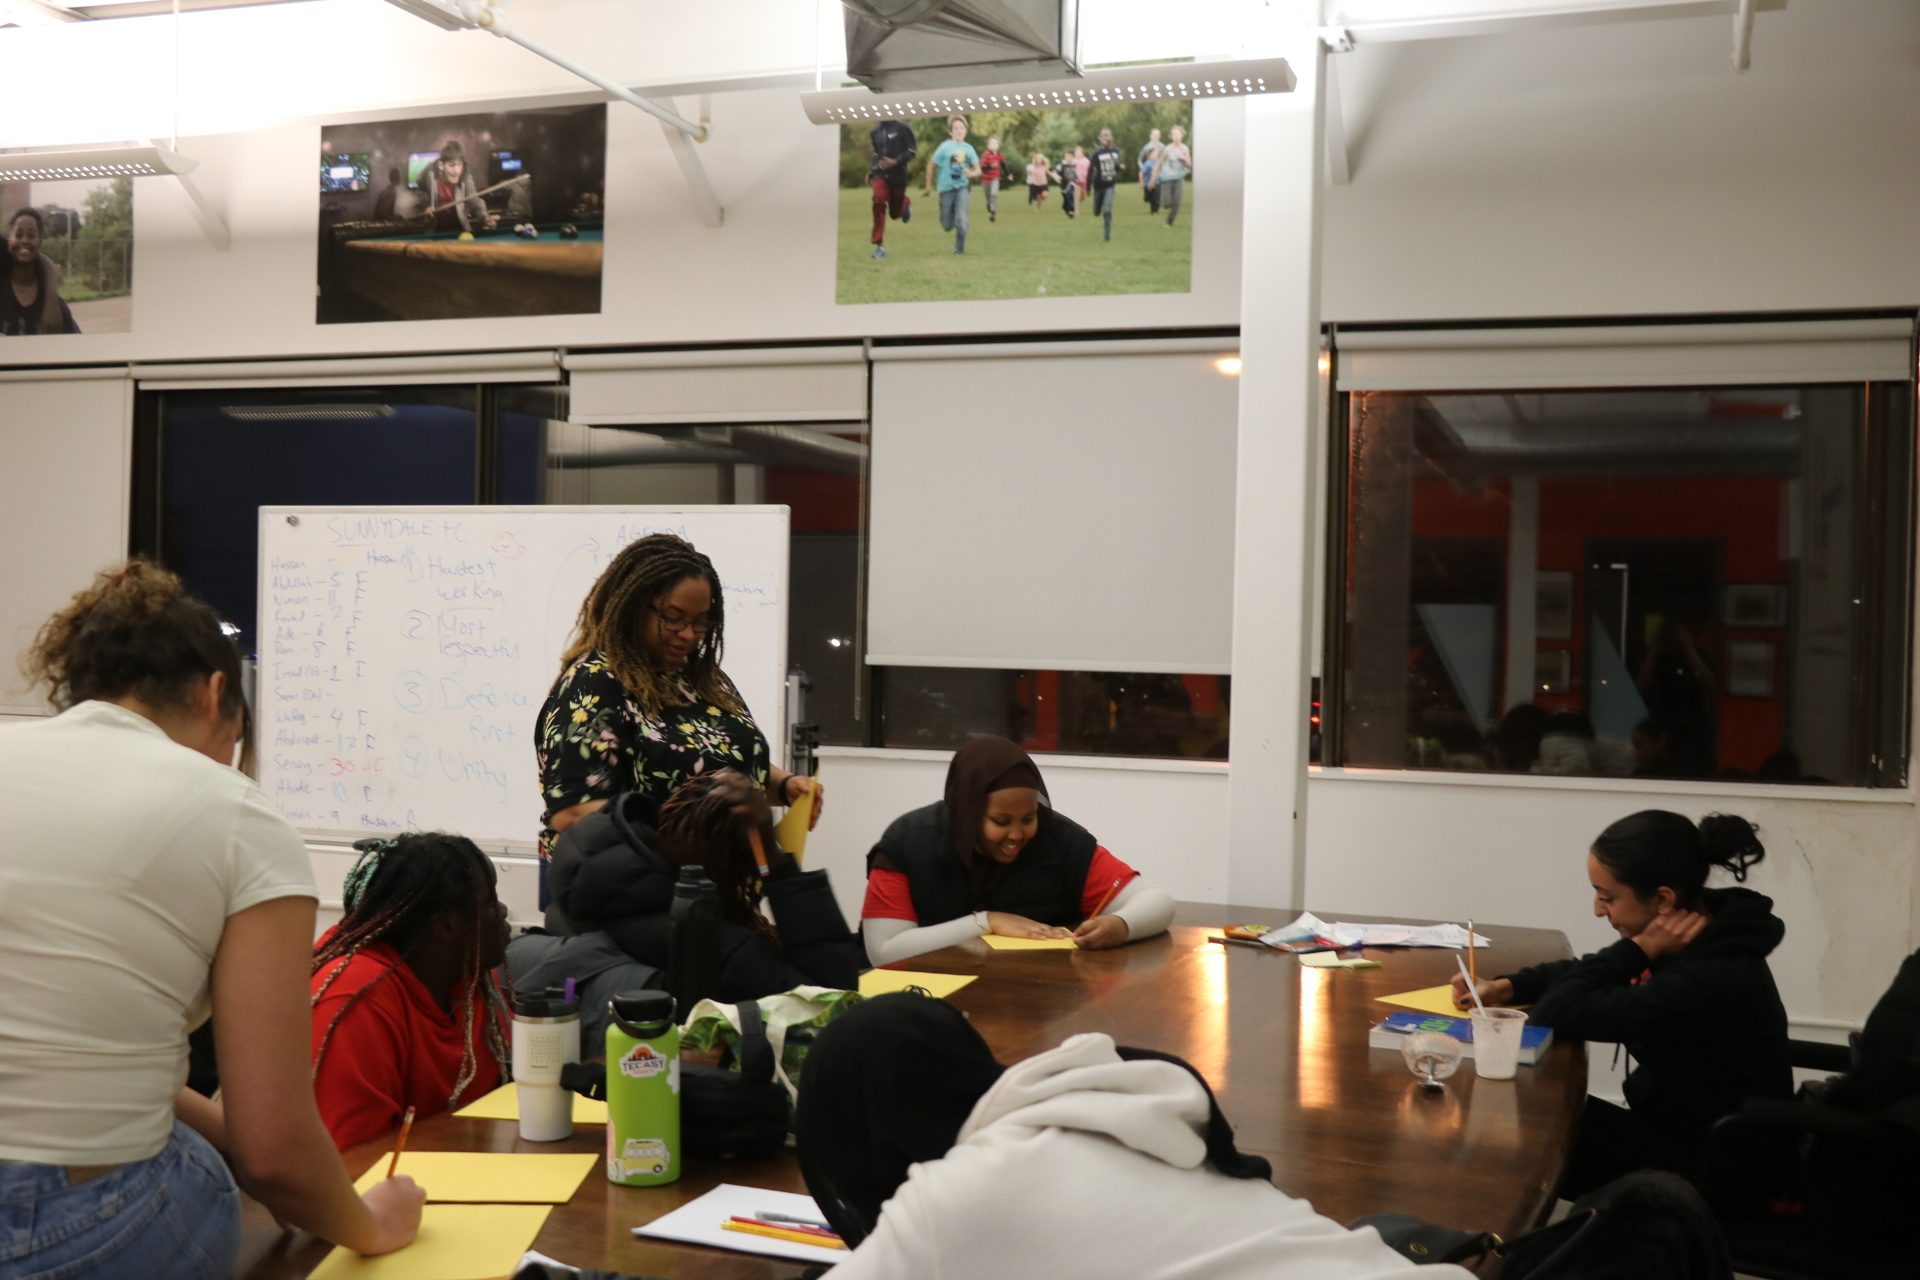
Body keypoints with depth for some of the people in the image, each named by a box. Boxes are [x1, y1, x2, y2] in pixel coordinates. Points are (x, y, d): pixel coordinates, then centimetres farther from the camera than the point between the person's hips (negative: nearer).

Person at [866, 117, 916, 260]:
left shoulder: (901, 129, -6)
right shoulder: (876, 132, 10)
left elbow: (911, 151, -8)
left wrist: (896, 161, -23)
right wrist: (870, 171, 13)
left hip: (898, 175, -2)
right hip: (881, 175, 2)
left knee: (895, 213, 8)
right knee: (878, 204, -22)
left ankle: (906, 202, 47)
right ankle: (879, 245, -18)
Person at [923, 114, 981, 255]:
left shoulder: (968, 148, -3)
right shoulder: (945, 147, -11)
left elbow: (978, 170, 2)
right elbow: (931, 166, -3)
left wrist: (971, 173, -20)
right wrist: (929, 185, 2)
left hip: (962, 186, 1)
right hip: (947, 187, -1)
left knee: (961, 220, -17)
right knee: (947, 226, 7)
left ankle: (960, 248, 2)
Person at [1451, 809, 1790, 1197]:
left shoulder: (1711, 979, -32)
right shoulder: (1701, 933, -5)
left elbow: (1560, 1013, -30)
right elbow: (1587, 974, 11)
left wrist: (1638, 950, -22)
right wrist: (1505, 987, -2)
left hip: (1704, 1162, -8)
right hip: (1673, 1124, 8)